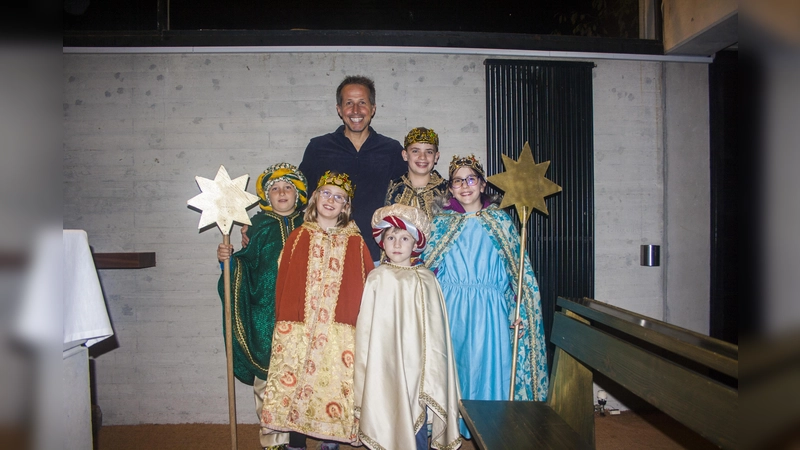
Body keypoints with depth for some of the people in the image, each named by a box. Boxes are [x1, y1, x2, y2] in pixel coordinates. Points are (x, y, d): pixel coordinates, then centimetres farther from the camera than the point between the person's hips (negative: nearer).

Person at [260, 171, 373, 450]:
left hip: (340, 334, 0)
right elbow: (283, 284, 2)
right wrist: (284, 323, -3)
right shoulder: (298, 237, 5)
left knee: (334, 387, 5)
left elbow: (368, 286, 2)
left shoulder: (356, 243, 5)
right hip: (299, 332, 0)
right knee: (296, 387, 5)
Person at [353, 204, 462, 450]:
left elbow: (436, 325, 5)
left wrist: (432, 368, 3)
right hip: (386, 362, -2)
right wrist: (368, 364, -2)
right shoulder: (377, 278, -2)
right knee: (388, 417, 4)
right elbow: (367, 325, -1)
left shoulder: (426, 279, 4)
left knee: (418, 419, 7)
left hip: (418, 360, 2)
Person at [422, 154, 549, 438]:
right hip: (451, 307, 1)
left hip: (489, 308, 0)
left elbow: (519, 269, 6)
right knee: (452, 363, 3)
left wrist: (521, 312, -1)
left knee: (488, 364, -2)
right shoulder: (441, 222, 9)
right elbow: (426, 268, 8)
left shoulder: (500, 221, 7)